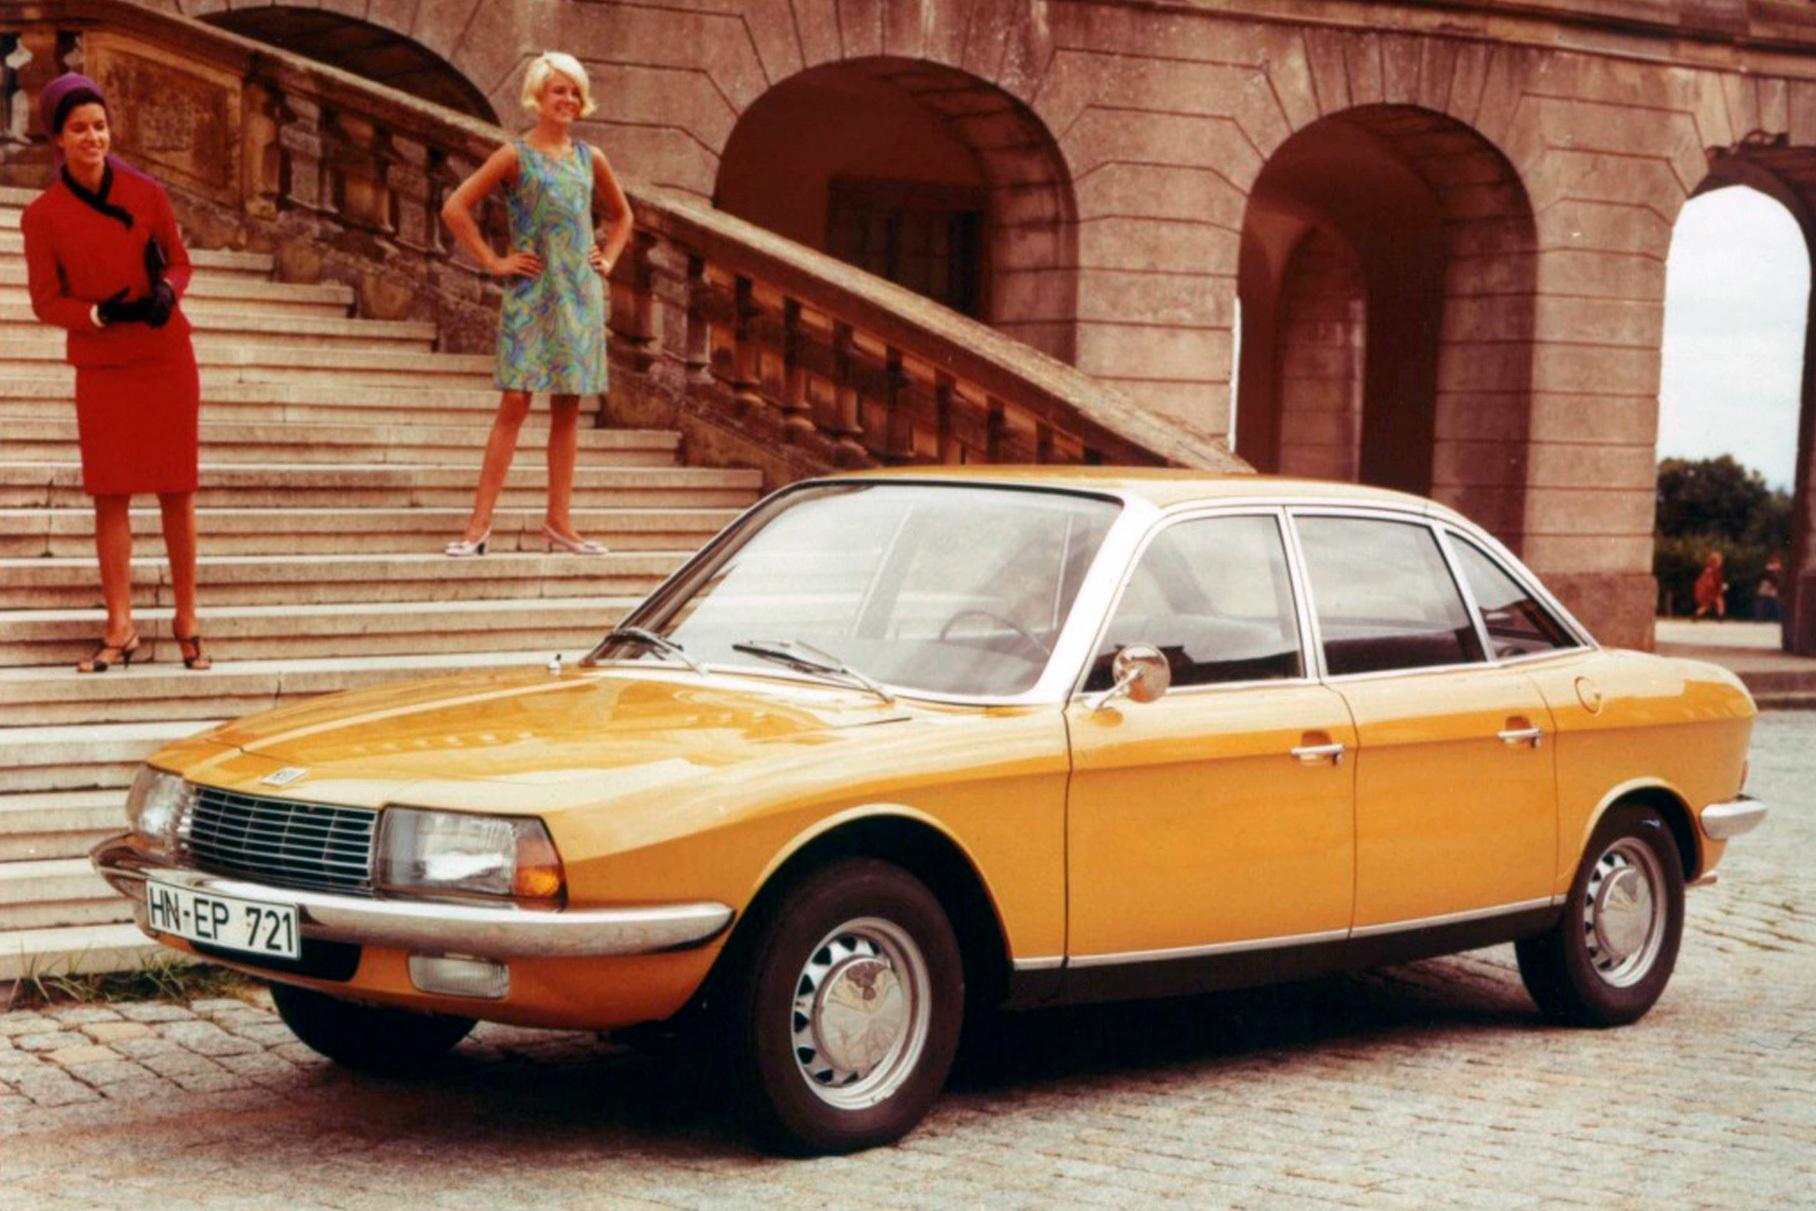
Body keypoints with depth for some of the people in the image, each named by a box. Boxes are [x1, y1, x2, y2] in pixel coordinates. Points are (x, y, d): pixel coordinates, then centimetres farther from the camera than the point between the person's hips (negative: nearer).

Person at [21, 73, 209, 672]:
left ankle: (186, 622, 11)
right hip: (101, 370, -1)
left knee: (178, 490, 3)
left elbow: (179, 261, 9)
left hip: (167, 359, 1)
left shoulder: (146, 193, -1)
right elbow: (45, 301, 0)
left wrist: (167, 291, -13)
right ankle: (120, 630, 7)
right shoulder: (42, 214, -4)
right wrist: (102, 314, -17)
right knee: (111, 495, 0)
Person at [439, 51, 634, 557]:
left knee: (568, 406, 6)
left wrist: (608, 259, 13)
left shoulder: (590, 158, 11)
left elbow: (621, 215, 27)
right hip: (530, 295, -5)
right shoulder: (515, 156, -3)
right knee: (515, 404, -9)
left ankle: (559, 521, 11)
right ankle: (480, 522, -8)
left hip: (580, 295, 5)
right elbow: (455, 208, -6)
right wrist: (494, 262, -8)